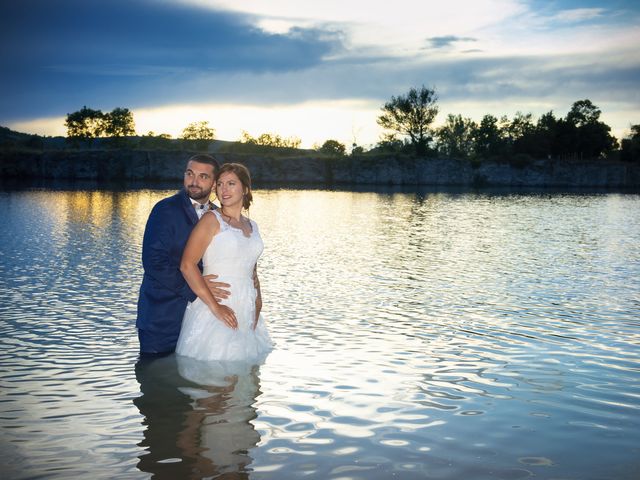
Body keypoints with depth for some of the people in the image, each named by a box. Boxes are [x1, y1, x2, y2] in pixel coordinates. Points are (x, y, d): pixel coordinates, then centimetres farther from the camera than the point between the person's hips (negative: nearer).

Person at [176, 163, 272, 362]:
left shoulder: (252, 226, 14)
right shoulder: (212, 220, -5)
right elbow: (187, 265, -15)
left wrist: (257, 304, 7)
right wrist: (215, 306, -18)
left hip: (246, 312, 6)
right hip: (214, 311, -6)